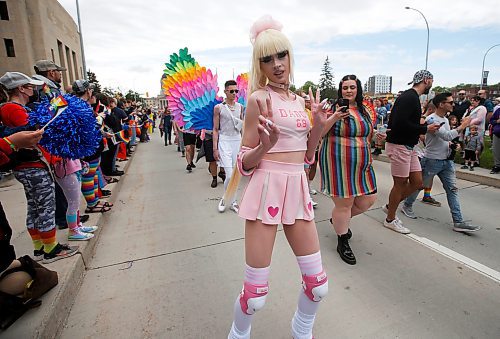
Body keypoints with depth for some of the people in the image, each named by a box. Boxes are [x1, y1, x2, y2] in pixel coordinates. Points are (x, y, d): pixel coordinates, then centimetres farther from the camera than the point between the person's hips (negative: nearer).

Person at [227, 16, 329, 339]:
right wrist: (265, 146, -25)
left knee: (318, 285, 14)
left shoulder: (298, 101, 14)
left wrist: (319, 124, 4)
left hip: (298, 189, 6)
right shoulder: (259, 99, -5)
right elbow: (245, 162, -6)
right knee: (256, 293, 2)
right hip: (267, 188, -6)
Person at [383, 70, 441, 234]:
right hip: (399, 146, -10)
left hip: (408, 146, 10)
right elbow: (400, 123, -26)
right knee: (400, 183, 1)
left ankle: (390, 206, 27)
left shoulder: (412, 97, 16)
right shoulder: (409, 97, -15)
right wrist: (425, 128, -16)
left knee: (417, 182, 12)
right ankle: (390, 219, 18)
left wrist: (425, 127, 6)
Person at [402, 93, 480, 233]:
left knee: (452, 189, 3)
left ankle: (458, 222, 5)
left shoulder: (445, 119, 12)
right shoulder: (431, 119, -17)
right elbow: (446, 136, -26)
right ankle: (407, 205, 30)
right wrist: (462, 126, -16)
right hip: (432, 161, -8)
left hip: (446, 161, 8)